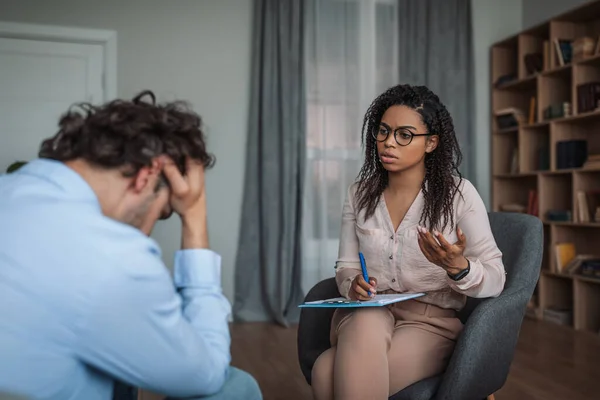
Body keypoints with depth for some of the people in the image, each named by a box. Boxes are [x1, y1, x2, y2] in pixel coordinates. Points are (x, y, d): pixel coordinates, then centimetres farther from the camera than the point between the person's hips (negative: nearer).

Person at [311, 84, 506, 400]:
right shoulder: (359, 194, 5)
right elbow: (346, 267, 8)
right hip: (365, 315, 4)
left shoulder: (458, 194, -6)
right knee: (366, 326, -35)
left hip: (430, 322, -4)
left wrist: (457, 266, -29)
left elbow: (495, 280, -8)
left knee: (327, 373, -31)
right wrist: (353, 285, -16)